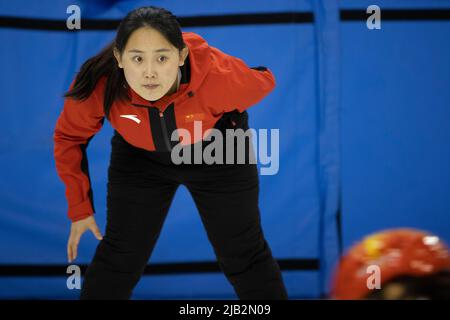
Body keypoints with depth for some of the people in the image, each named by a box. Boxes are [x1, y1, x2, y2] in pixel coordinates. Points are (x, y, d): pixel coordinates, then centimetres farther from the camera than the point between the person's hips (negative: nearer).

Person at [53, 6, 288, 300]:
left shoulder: (220, 75, -39)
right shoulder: (98, 85, -33)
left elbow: (264, 82, -14)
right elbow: (70, 137, -11)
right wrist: (80, 206, -7)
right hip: (140, 157, 1)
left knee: (244, 255, 5)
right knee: (119, 257, 0)